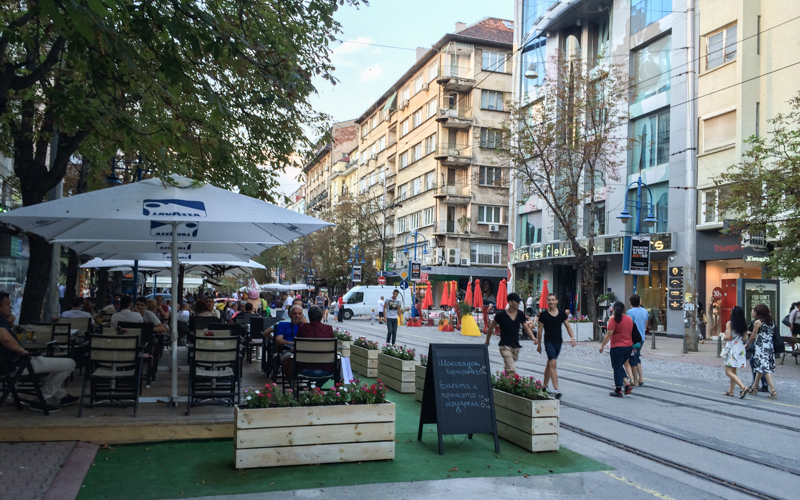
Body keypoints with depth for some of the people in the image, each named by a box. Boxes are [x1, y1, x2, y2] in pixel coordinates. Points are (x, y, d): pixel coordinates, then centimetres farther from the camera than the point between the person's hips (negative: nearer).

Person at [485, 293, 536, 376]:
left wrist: (532, 337, -8)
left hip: (516, 347, 5)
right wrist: (487, 341, 13)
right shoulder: (501, 315, -10)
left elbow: (526, 328, 11)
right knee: (511, 370, -18)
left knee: (508, 370, 16)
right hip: (505, 346, -5)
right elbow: (491, 327, 4)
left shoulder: (520, 314, 3)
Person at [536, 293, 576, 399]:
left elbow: (568, 326, 8)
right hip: (548, 342, -4)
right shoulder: (543, 314, -5)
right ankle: (556, 389, -20)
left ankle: (545, 386, 31)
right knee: (553, 363, -16)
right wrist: (539, 344, 4)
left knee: (550, 364, 16)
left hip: (558, 342, 4)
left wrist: (572, 337, -8)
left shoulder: (562, 314, 4)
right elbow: (540, 330, 1)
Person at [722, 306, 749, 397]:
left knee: (728, 372, -5)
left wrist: (725, 337, 4)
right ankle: (730, 391, 21)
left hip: (731, 348, -7)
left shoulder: (729, 323, -13)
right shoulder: (743, 324, 5)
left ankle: (743, 387, -21)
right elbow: (744, 338, 6)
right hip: (740, 348, 7)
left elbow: (728, 337, -17)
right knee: (733, 371, 16)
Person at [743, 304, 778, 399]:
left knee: (765, 368, -9)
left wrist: (747, 344, 12)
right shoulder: (771, 322, 12)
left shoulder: (758, 322, -7)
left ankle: (773, 391, -16)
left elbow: (753, 336, -3)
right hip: (770, 347, 8)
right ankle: (754, 388, 27)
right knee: (759, 367, 17)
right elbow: (769, 334, 11)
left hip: (761, 347, -8)